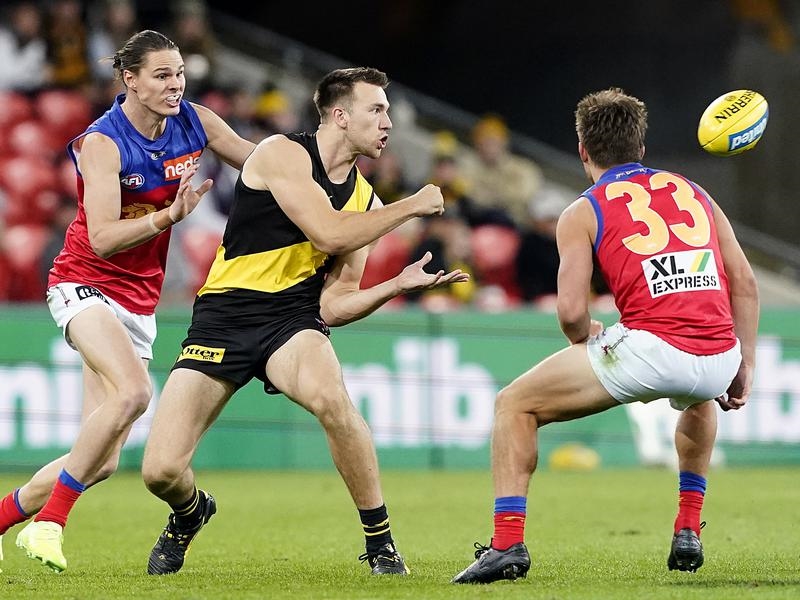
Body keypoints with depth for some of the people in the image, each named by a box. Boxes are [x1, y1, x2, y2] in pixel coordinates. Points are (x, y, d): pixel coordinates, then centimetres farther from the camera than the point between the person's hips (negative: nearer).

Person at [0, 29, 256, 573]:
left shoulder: (194, 122, -1)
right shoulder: (102, 143, -17)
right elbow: (102, 240, -23)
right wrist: (171, 215, -33)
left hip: (140, 301, 7)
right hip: (86, 285, -6)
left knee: (103, 461, 1)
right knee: (134, 391, -34)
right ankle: (48, 524, -24)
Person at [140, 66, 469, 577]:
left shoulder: (365, 199, 8)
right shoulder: (283, 154, -8)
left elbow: (332, 307, 5)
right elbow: (329, 232, -21)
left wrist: (399, 285, -9)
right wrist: (413, 205, -12)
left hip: (293, 319, 3)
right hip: (223, 318, -3)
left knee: (330, 396, -35)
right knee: (161, 471, -13)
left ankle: (382, 544, -17)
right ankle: (190, 512, 27)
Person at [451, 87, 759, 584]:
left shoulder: (584, 213, 9)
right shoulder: (692, 191, 22)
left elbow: (572, 313, -1)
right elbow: (745, 283, 16)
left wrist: (585, 339, 21)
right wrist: (746, 366, 21)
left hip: (652, 348, -5)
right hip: (717, 363, 5)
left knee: (515, 404, 12)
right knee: (699, 403, 43)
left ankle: (508, 544, -1)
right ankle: (688, 533, 37)